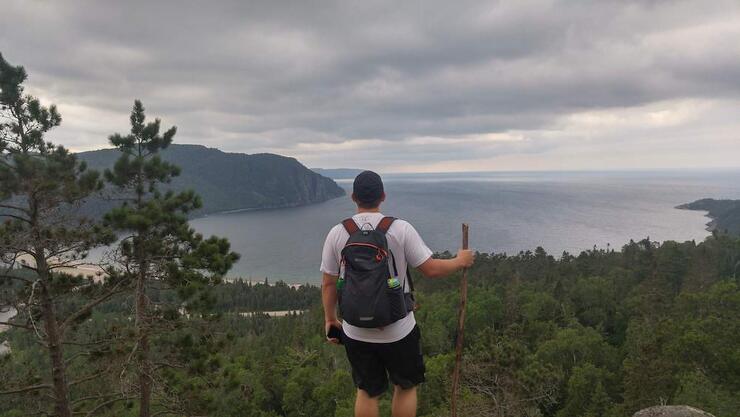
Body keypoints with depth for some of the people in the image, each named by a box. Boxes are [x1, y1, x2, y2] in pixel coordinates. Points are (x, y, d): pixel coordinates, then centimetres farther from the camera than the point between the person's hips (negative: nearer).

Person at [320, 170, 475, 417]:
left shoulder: (337, 233, -6)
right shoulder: (401, 229, -13)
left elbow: (328, 283, -1)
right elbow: (431, 269, -11)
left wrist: (330, 318, 13)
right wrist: (460, 261, 8)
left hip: (356, 332, 2)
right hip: (398, 331, -2)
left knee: (366, 392, 19)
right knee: (405, 387, 21)